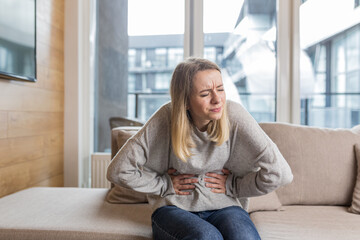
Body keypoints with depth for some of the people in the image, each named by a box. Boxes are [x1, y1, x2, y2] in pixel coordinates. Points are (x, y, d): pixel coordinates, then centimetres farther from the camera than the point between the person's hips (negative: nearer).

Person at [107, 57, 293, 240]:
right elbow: (118, 171, -7)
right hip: (174, 207, 0)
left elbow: (279, 173, -13)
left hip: (223, 206, 1)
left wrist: (233, 186, -8)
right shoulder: (166, 118, -13)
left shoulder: (234, 115, -13)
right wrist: (165, 185, -5)